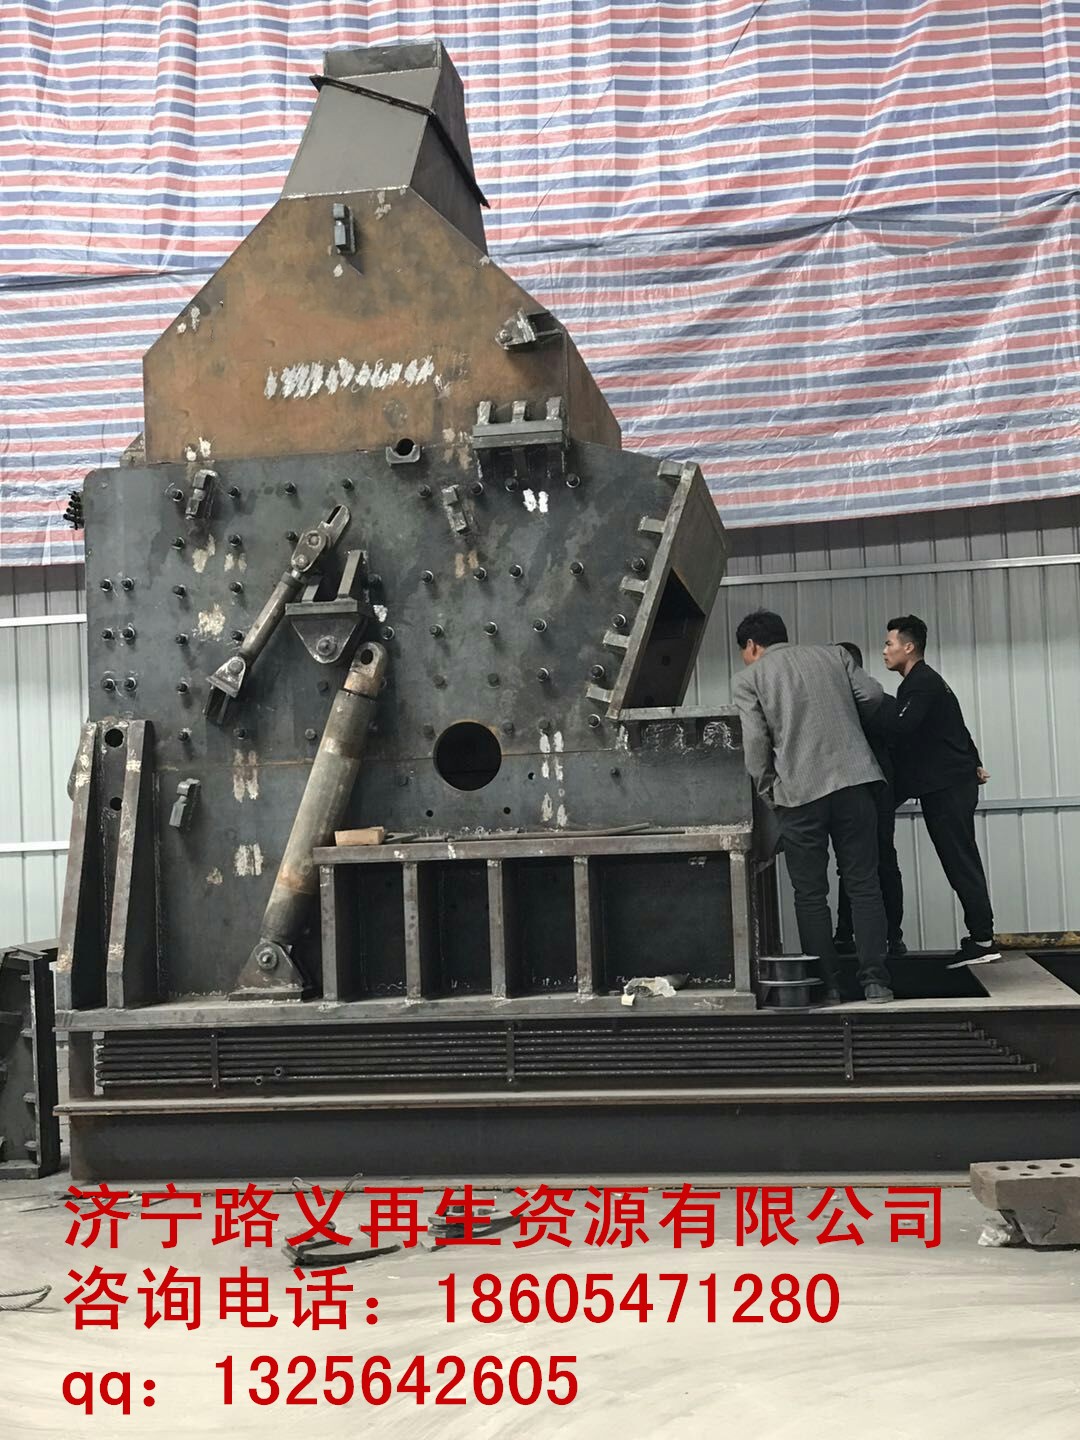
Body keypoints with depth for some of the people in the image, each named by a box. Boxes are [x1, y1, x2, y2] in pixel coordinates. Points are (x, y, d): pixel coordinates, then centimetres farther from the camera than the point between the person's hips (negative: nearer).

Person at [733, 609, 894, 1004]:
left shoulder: (749, 678, 6)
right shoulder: (833, 654, 16)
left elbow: (755, 744, -3)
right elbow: (872, 695, 5)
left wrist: (769, 795, 8)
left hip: (799, 792, -2)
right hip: (854, 780, 3)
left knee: (810, 894, 6)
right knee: (863, 885, 6)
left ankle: (825, 984, 6)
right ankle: (875, 979, 2)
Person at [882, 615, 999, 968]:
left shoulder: (922, 684, -12)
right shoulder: (924, 681, 22)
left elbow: (899, 731, -23)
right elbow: (955, 729, 27)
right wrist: (974, 764, 24)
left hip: (947, 788, -10)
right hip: (949, 784, 10)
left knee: (961, 862, -9)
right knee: (962, 862, 9)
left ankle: (982, 939, -9)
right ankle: (981, 938, 10)